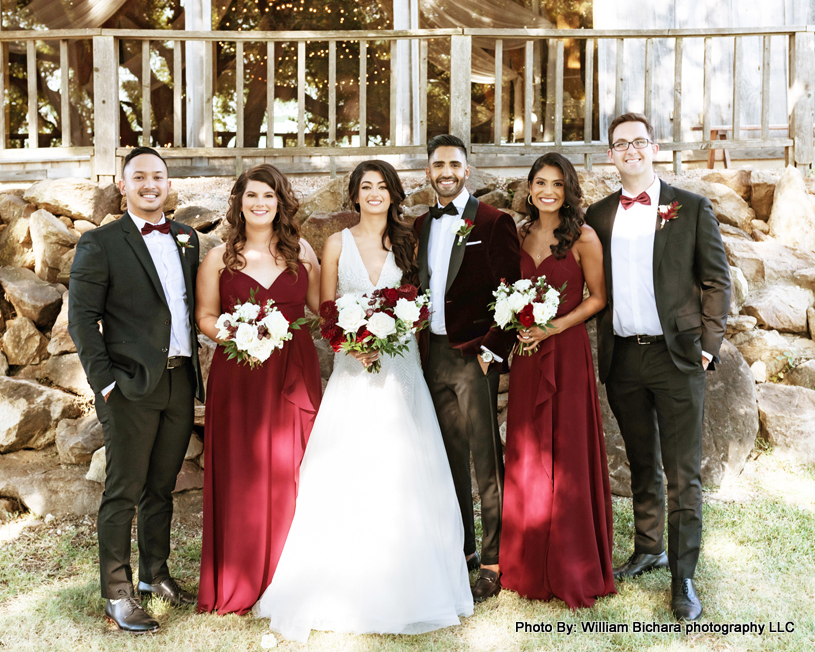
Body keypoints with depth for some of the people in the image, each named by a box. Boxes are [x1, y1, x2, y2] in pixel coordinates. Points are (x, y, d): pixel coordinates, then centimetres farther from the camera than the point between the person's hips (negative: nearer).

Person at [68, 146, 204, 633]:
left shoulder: (187, 238, 12)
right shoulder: (100, 244, -4)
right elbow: (82, 319, -7)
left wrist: (197, 366, 7)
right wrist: (104, 382, -12)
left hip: (181, 381, 5)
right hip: (132, 385, -5)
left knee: (162, 487, 16)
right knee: (124, 493, 1)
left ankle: (155, 573, 31)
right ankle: (117, 593, 12)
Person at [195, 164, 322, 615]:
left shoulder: (301, 252, 8)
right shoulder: (219, 258, 4)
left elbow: (320, 309, 13)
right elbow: (205, 316, 6)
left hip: (294, 375, 1)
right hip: (238, 376, -1)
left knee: (291, 472, 4)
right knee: (241, 475, 1)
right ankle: (239, 582, 14)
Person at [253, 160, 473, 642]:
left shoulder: (408, 243, 9)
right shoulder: (338, 245, 6)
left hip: (400, 366, 1)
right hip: (353, 367, -1)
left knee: (402, 474, 1)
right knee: (347, 475, -4)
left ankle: (404, 588, 13)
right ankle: (348, 588, 6)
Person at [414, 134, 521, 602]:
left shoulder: (494, 223, -5)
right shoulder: (420, 226, 14)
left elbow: (514, 292, -9)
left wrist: (491, 349, -14)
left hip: (474, 355, -6)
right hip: (433, 354, 6)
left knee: (486, 460, -3)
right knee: (449, 458, 13)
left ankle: (494, 563, 6)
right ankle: (462, 549, 25)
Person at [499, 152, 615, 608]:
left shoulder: (583, 238, -5)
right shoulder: (520, 236, 9)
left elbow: (598, 297, -3)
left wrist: (555, 326, -13)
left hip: (568, 352, -5)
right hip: (526, 354, 5)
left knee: (568, 456, -1)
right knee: (526, 456, 8)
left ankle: (573, 569, 13)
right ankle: (530, 566, 21)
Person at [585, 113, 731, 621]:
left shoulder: (692, 209, 1)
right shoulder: (599, 215, 9)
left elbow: (717, 280, 0)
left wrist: (709, 345, -7)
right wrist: (596, 341, 0)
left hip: (677, 355, -3)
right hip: (622, 358, 3)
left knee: (683, 473, 0)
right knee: (641, 465, 17)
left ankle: (683, 578, 9)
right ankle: (649, 549, 33)